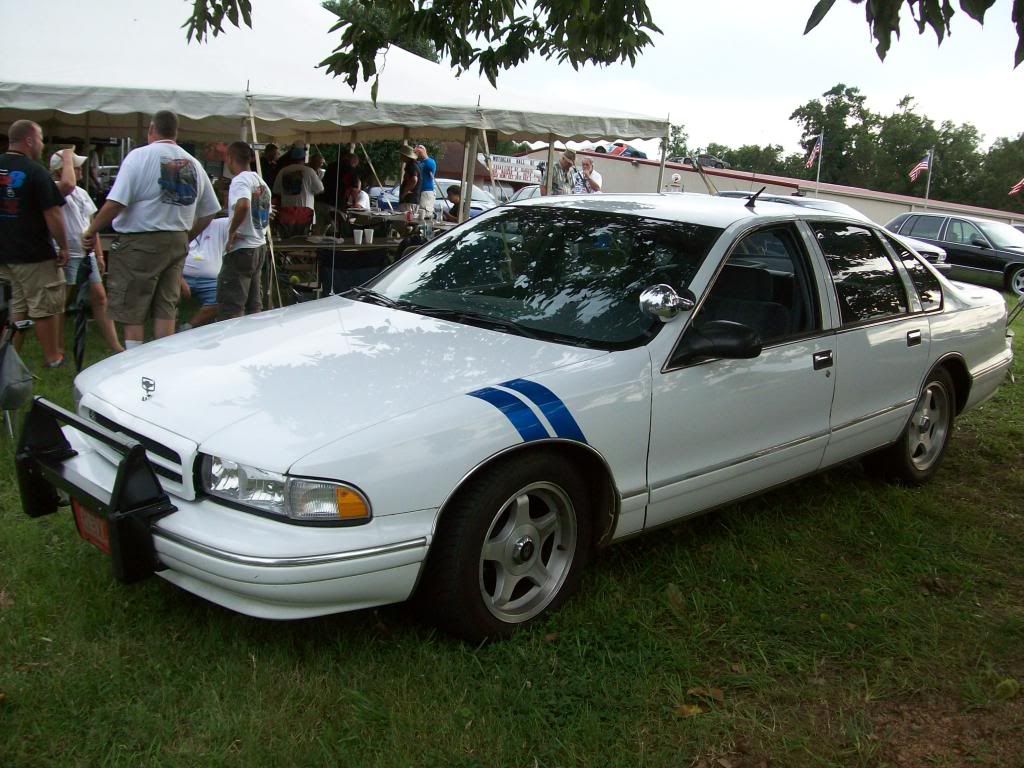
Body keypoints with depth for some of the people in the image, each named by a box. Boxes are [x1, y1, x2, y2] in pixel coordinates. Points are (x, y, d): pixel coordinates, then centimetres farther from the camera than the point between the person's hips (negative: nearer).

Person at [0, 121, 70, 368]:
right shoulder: (35, 171, -15)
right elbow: (52, 214, -16)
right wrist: (63, 247, -8)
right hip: (34, 254, -7)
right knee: (45, 307, 4)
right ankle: (52, 357, 11)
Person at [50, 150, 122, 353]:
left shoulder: (82, 193, 15)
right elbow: (67, 185, -34)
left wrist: (99, 255, 15)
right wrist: (67, 156, -18)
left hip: (87, 255, 8)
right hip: (66, 256, -8)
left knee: (99, 298, 7)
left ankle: (115, 346, 10)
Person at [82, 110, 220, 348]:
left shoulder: (139, 156, -8)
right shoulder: (193, 163, 9)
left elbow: (116, 203, -16)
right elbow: (208, 212, 13)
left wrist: (91, 231, -5)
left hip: (139, 243, -5)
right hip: (177, 243, 5)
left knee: (132, 313, 1)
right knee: (166, 309, 11)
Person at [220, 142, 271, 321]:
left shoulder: (240, 180, -13)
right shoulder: (261, 182, 14)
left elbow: (243, 205, -32)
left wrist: (232, 231, -21)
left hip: (240, 249, -9)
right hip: (259, 246, 9)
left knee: (229, 308, -7)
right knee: (253, 304, 13)